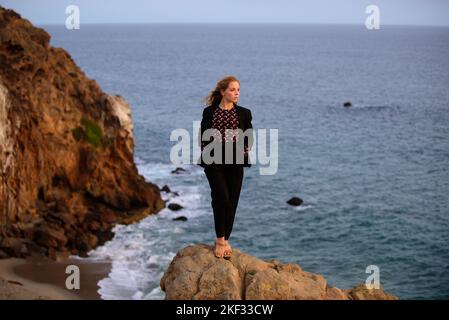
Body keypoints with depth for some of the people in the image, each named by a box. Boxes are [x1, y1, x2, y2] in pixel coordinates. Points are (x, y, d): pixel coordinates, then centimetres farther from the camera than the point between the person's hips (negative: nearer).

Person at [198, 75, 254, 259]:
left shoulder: (244, 113, 5)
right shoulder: (209, 112, 3)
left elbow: (249, 137, 9)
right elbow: (202, 135, 9)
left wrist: (245, 150, -6)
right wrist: (205, 151, -4)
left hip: (235, 163, 2)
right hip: (214, 162, -2)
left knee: (232, 202, 3)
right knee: (222, 197, -16)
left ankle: (225, 241, 15)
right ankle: (220, 240, -3)